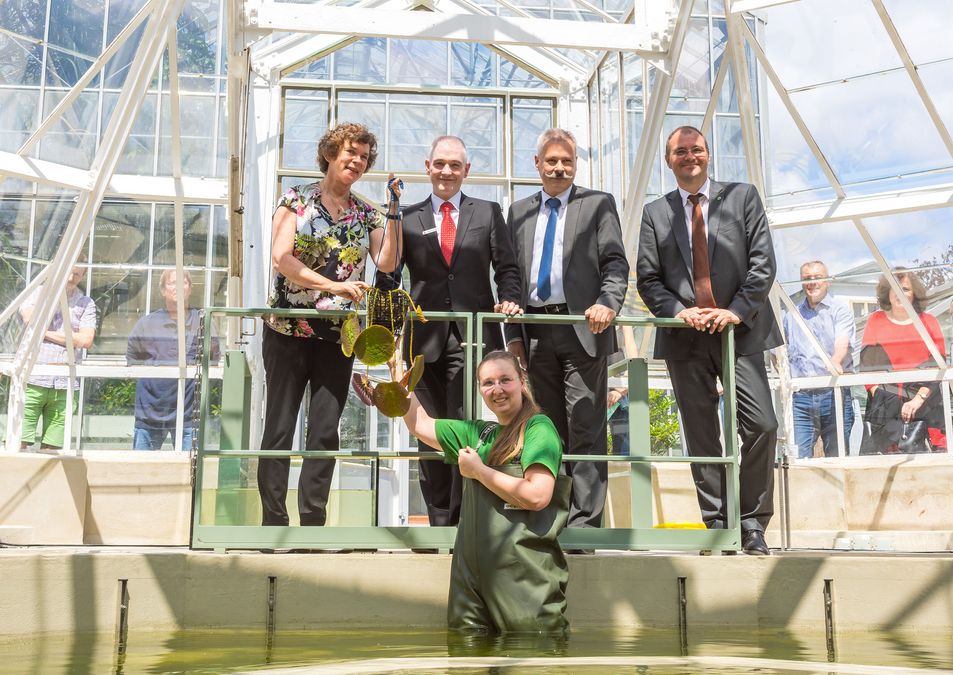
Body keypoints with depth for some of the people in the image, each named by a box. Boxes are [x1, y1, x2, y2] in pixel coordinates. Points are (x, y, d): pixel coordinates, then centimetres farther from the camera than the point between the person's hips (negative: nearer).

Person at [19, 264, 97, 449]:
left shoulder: (86, 303, 11)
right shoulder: (39, 292, 10)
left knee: (51, 446, 4)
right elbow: (30, 319, -10)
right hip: (33, 380, -1)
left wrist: (46, 333, -4)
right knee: (19, 443, -7)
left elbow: (86, 340, -3)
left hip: (64, 385, 1)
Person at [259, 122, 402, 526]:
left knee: (326, 430, 2)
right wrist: (333, 285, -19)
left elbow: (387, 263, -3)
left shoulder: (367, 215, 12)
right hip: (289, 330, -3)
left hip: (338, 335, 3)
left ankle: (313, 521, 10)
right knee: (280, 427, 0)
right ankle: (273, 521, 7)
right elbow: (281, 257, -10)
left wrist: (394, 214, -9)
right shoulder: (297, 200, 3)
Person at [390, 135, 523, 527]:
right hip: (426, 339, 2)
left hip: (473, 334, -1)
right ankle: (439, 520, 16)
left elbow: (506, 267, 8)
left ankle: (463, 519, -1)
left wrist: (509, 300, -11)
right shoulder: (408, 218, 12)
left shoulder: (488, 213, 12)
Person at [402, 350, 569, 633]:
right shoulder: (478, 432, 18)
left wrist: (479, 471, -6)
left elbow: (537, 496, -16)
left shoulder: (539, 427, -3)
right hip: (473, 576, 6)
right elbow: (419, 424, 27)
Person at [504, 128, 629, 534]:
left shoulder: (598, 204, 7)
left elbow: (615, 263, -1)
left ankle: (584, 521, -6)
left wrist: (608, 303, -20)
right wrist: (513, 333, 9)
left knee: (585, 428, -7)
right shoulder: (519, 212, 19)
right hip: (536, 333, 4)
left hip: (582, 329, -4)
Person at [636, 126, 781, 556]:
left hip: (739, 330, -1)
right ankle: (717, 525, 11)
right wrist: (677, 310, -10)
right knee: (701, 436, 3)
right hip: (685, 338, 1)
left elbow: (763, 261, 1)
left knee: (761, 426, -10)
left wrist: (738, 310, -10)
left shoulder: (742, 197, 9)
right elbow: (647, 278, 7)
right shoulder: (655, 214, 12)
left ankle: (752, 524, 4)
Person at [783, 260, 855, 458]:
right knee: (799, 459, -6)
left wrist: (835, 362, -33)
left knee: (837, 459, 1)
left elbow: (842, 343, -13)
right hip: (801, 396, 3)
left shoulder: (840, 308, 6)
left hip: (834, 393, -2)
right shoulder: (792, 315, 18)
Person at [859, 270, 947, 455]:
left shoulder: (928, 321, 10)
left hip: (922, 405, 0)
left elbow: (937, 366, 3)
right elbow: (866, 363, 6)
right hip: (883, 405, 0)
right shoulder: (875, 320, 12)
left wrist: (919, 398, -9)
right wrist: (877, 394, -7)